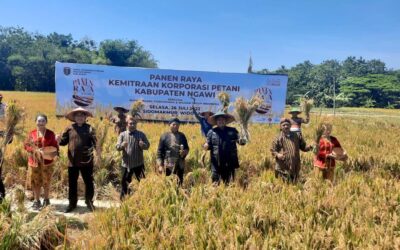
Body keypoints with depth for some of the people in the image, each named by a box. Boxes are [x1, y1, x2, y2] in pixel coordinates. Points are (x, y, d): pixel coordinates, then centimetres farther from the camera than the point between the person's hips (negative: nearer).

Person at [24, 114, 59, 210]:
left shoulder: (50, 133, 1)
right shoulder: (32, 133, 5)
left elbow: (55, 146, 5)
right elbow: (26, 145, 5)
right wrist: (35, 150, -12)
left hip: (47, 161, -1)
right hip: (35, 161, 1)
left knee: (46, 181, 5)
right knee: (36, 181, 5)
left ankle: (46, 200, 21)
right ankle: (36, 201, 18)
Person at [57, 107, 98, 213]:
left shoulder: (89, 128, -1)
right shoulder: (69, 128, 6)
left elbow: (95, 141, -11)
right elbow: (63, 141, 7)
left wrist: (97, 148, -30)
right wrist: (58, 139, -15)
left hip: (86, 161, -2)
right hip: (73, 161, 2)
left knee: (89, 183, 9)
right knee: (72, 184, 13)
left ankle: (89, 202, 27)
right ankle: (72, 203, 28)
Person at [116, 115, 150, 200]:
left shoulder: (141, 134, 2)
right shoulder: (122, 134, 2)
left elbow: (147, 145, 1)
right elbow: (117, 147, -3)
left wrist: (143, 145, -22)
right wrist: (122, 145, -27)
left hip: (139, 163, 0)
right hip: (126, 163, 1)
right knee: (125, 182, 9)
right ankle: (123, 199, 24)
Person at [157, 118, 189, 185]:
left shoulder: (182, 136, 6)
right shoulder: (164, 136, -3)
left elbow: (187, 148, 15)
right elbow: (159, 151, -2)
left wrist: (185, 152, -9)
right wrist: (160, 165, -9)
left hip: (180, 165, 3)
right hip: (168, 165, -2)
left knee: (180, 182, 8)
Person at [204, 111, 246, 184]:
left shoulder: (232, 131, 9)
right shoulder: (211, 132, 8)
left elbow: (239, 139, 3)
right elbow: (209, 145, 10)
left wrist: (241, 141, -20)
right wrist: (206, 146, -13)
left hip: (230, 162, 1)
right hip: (216, 162, -1)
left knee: (229, 183, 8)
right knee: (215, 182, -2)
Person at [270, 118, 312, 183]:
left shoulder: (296, 136, 10)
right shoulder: (278, 138, -1)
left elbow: (303, 146, 14)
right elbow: (273, 150, -1)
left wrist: (308, 147, -7)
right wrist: (277, 155, -21)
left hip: (295, 166, 4)